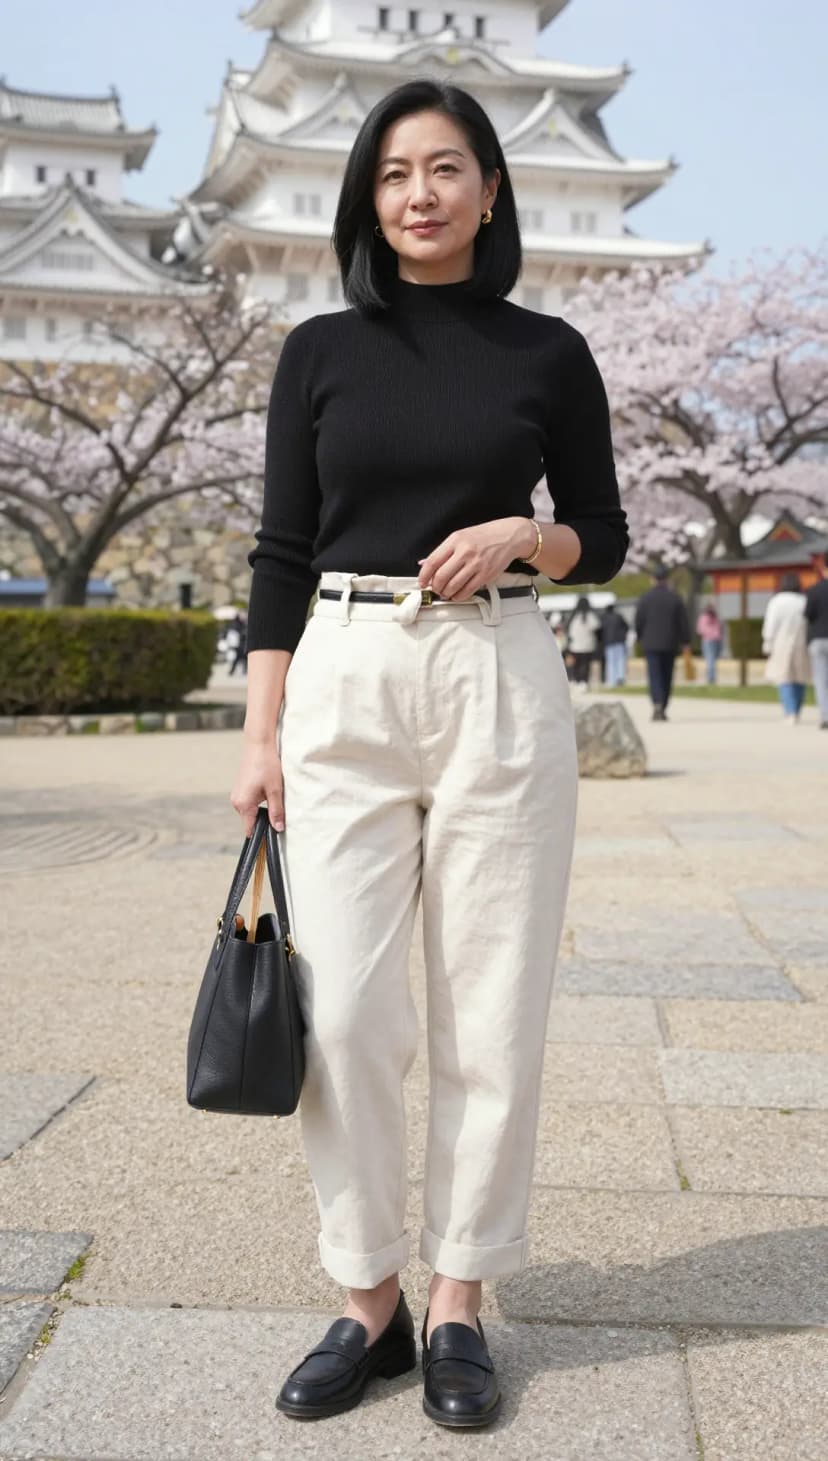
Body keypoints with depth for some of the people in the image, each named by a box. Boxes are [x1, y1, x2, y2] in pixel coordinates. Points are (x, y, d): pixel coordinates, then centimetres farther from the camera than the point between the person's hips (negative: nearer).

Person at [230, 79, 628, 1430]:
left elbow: (606, 540, 12)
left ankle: (457, 1304, 15)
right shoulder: (321, 351, 7)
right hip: (344, 683, 1)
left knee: (491, 1009, 1)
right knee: (343, 1010, -2)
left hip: (499, 680, 0)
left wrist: (521, 535, -10)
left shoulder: (548, 354, 6)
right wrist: (261, 737, 0)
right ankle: (368, 1301, 14)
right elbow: (282, 551, 6)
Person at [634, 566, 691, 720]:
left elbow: (638, 621, -1)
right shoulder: (676, 597, 0)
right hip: (670, 644, 2)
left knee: (654, 675, -4)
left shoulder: (645, 597, -3)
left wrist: (640, 637, 14)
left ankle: (657, 705, -25)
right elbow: (683, 622, 0)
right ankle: (663, 709, 14)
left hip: (651, 643, -2)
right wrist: (684, 641, 6)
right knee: (666, 676, 11)